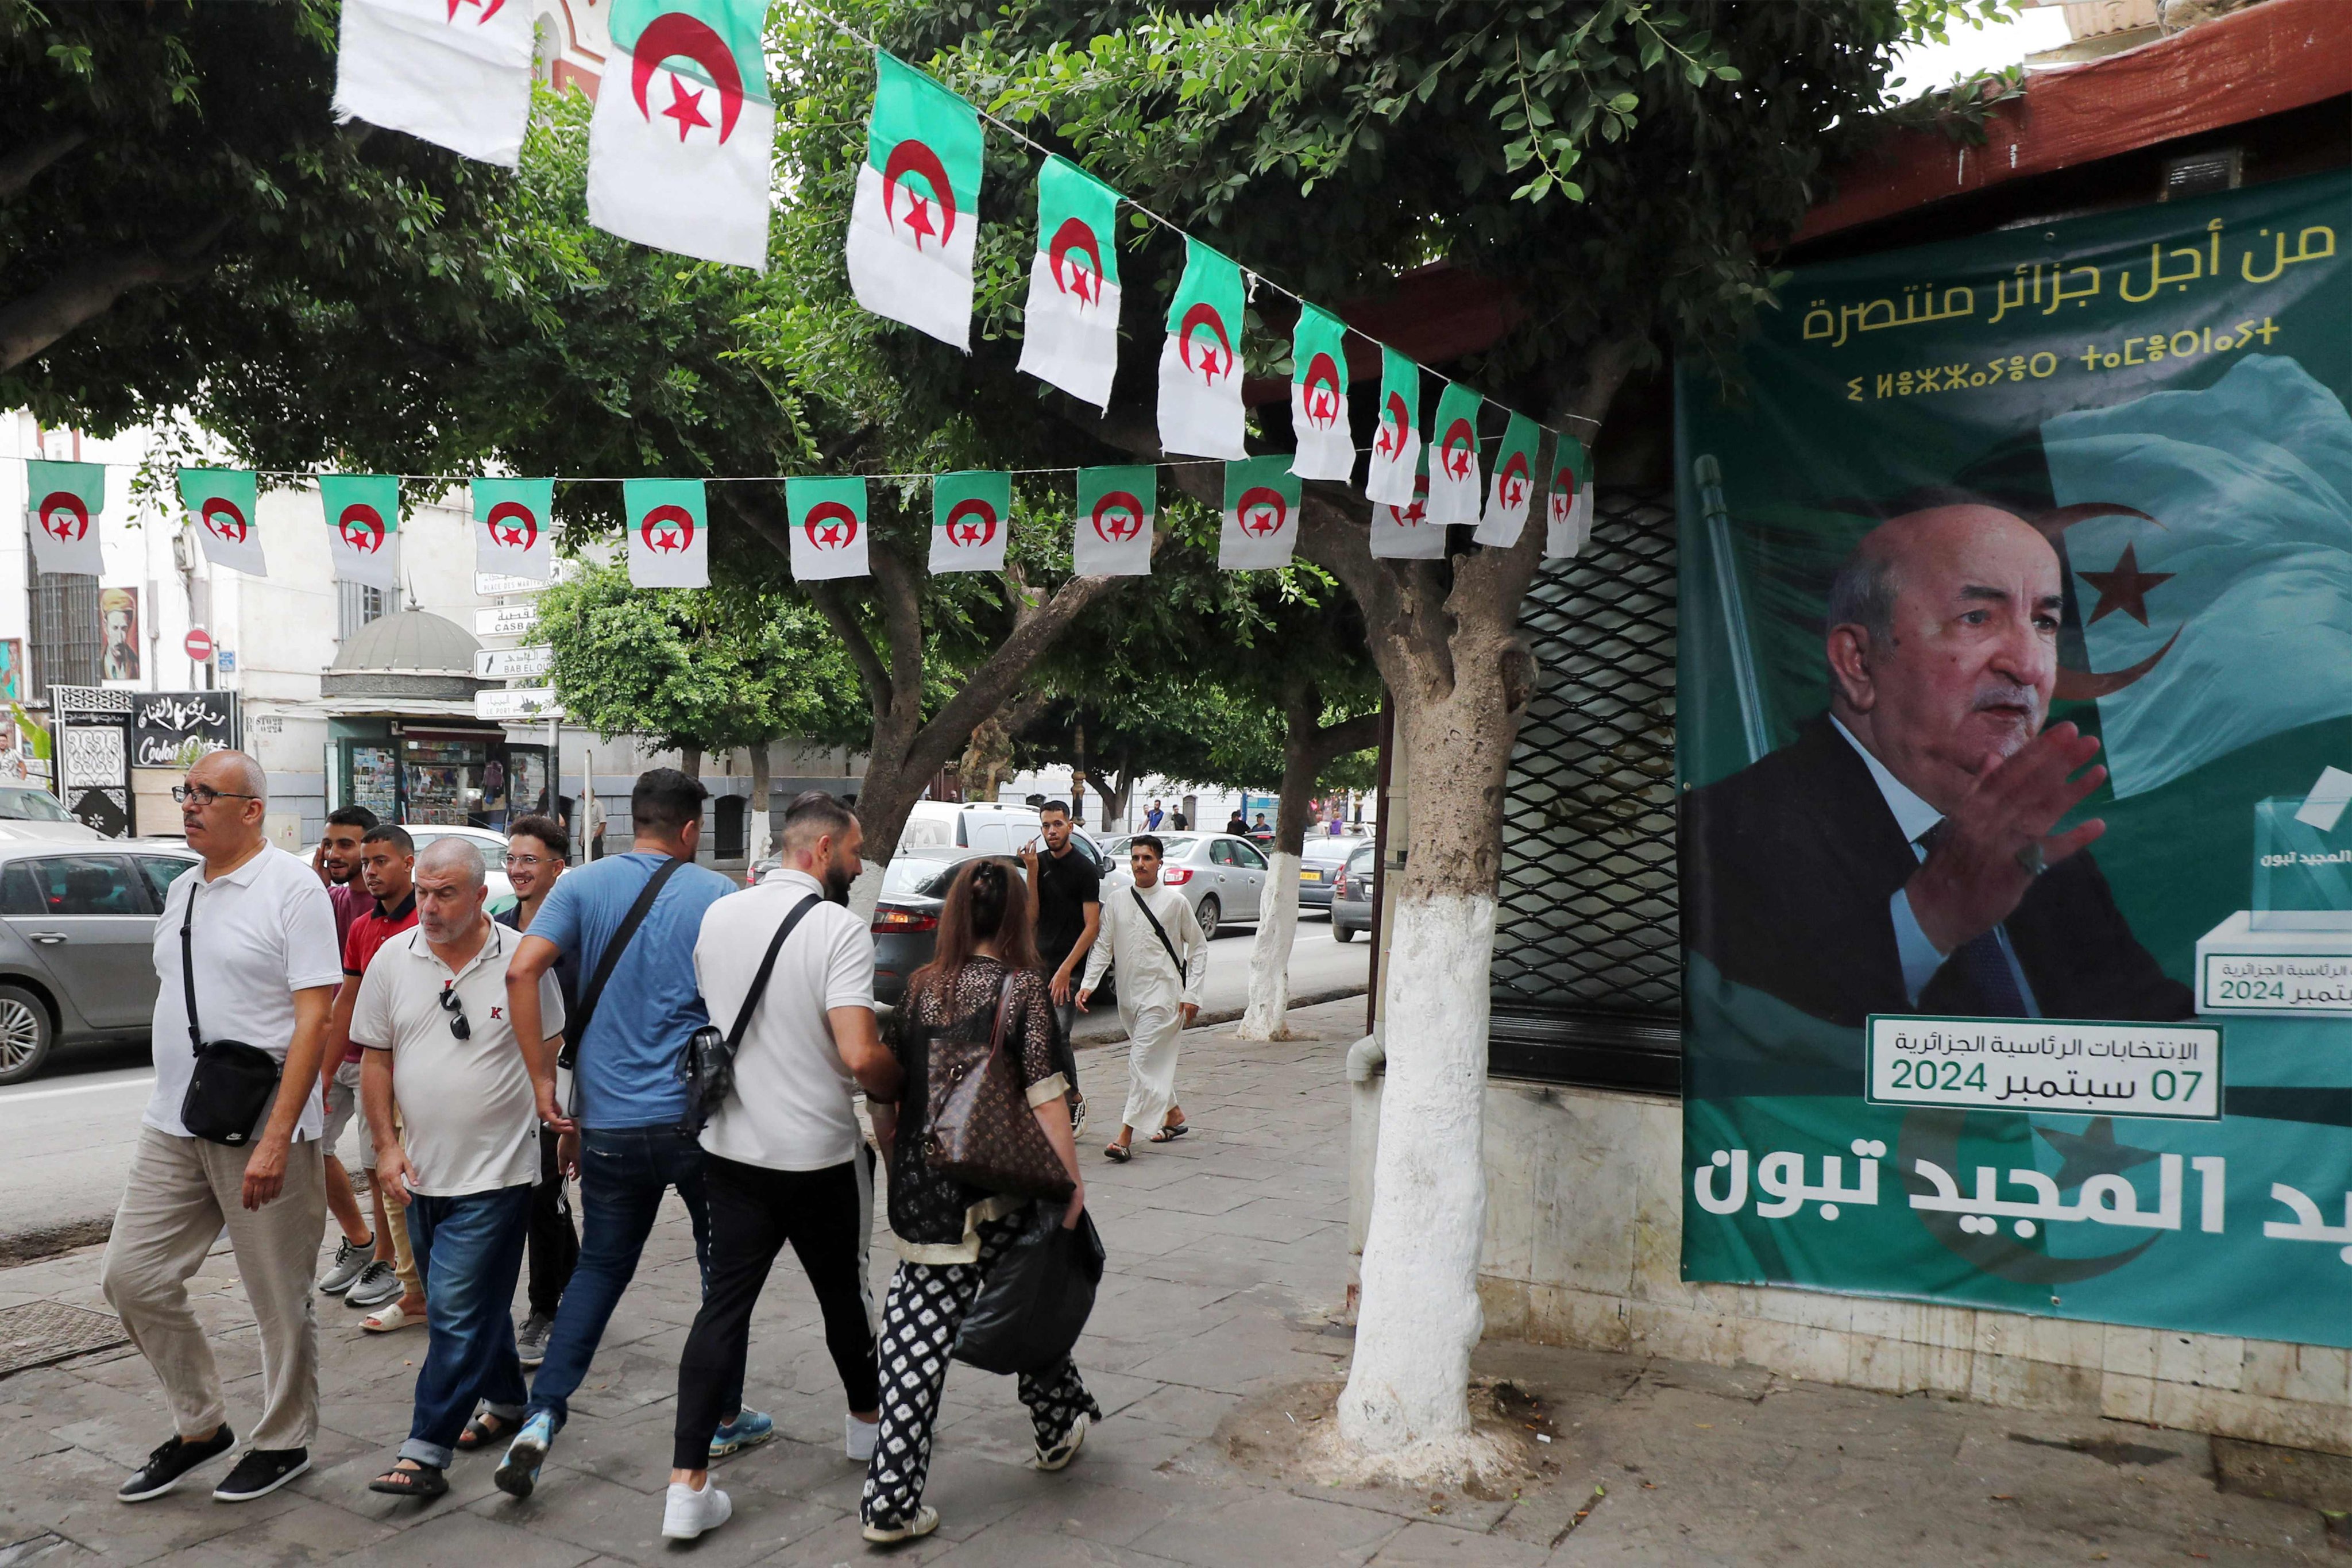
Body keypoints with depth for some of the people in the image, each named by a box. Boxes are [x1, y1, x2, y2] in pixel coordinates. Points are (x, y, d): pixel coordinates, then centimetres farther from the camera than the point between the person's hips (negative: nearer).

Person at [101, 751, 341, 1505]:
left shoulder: (293, 886, -11)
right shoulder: (182, 890, 11)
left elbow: (314, 1018, -16)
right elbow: (174, 999, 20)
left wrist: (276, 1138, -21)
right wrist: (172, 1105, 14)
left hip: (261, 1132, -7)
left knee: (279, 1301, 5)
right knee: (131, 1276, 9)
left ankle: (283, 1442, 24)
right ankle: (200, 1426, 27)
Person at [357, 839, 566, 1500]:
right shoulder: (392, 960, 2)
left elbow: (545, 1058, 3)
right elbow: (377, 1060, 8)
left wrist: (553, 1126, 1)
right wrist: (386, 1144, 1)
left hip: (496, 1170, -5)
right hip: (422, 1171, 5)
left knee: (458, 1309, -6)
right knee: (478, 1298, 19)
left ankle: (427, 1453, 0)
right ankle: (507, 1401, 37)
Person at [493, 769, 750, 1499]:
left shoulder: (583, 886, 1)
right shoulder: (717, 893, -4)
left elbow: (521, 971, -12)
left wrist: (541, 1084, -8)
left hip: (611, 1123, 2)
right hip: (700, 1117, -2)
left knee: (599, 1268, 18)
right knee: (725, 1266, 16)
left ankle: (542, 1416, 5)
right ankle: (724, 1419, 25)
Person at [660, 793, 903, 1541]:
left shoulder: (718, 915, 2)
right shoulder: (839, 929, -18)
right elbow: (860, 1056, -24)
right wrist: (901, 1087, -7)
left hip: (731, 1146, 5)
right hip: (818, 1155, -4)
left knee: (724, 1303, 8)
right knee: (842, 1292, 16)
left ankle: (688, 1485, 4)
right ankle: (867, 1420, 38)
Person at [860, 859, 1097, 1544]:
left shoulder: (920, 987, 3)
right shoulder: (1023, 987, -8)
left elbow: (884, 1091, 6)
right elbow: (1045, 1097, -12)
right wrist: (1072, 1180, -6)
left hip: (923, 1191, 2)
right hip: (1002, 1191, -2)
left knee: (916, 1337, 5)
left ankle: (892, 1499, 6)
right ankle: (1057, 1430, 40)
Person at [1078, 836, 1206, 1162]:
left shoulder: (1175, 902, -4)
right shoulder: (1116, 902, 5)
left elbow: (1199, 947, 2)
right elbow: (1102, 947, 4)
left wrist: (1191, 995, -3)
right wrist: (1088, 984, -11)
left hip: (1163, 994, -5)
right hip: (1129, 994, 5)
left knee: (1143, 1060, -12)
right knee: (1156, 1060, 16)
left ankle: (1126, 1135, -12)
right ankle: (1174, 1115, 35)